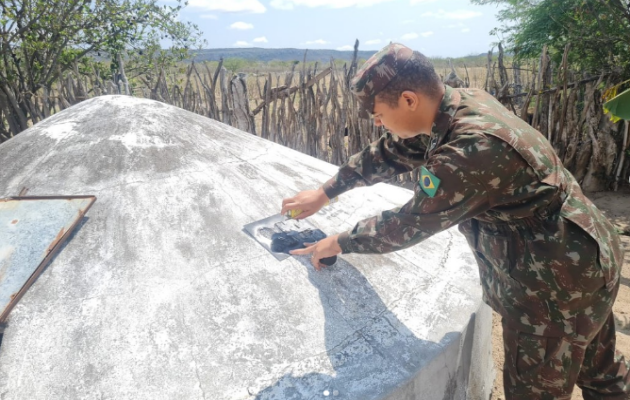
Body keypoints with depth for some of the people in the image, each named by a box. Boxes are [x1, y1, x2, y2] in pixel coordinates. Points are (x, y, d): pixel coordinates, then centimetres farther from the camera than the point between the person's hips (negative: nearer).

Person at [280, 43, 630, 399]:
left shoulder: (471, 148, -34)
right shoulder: (458, 104, -5)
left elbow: (412, 224, -23)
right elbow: (388, 154, 4)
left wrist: (340, 243, -8)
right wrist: (324, 193, 9)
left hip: (557, 280, -9)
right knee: (598, 370, 30)